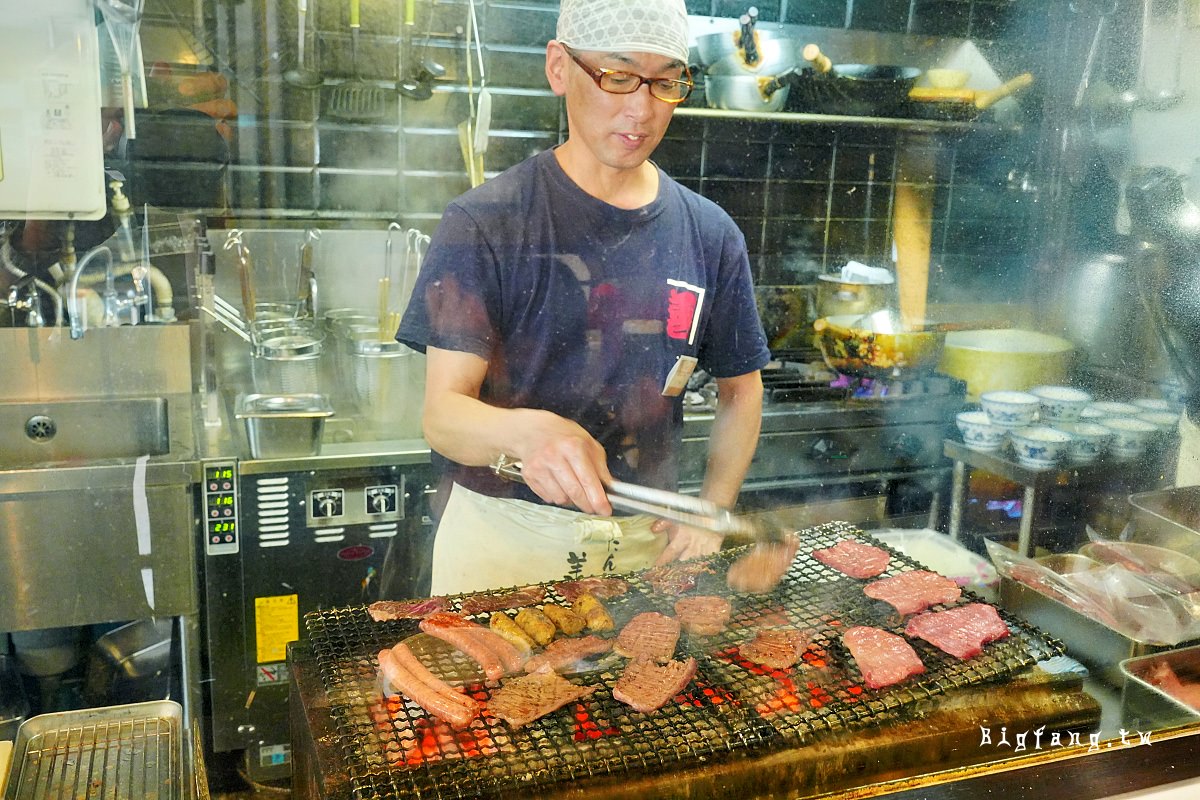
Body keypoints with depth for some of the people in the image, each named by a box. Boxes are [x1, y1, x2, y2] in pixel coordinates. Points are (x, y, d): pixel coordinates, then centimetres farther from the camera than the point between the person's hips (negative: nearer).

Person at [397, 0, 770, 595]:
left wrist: (712, 510, -2)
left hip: (643, 540, 3)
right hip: (501, 533, -3)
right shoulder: (484, 223, -10)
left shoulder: (710, 235, 0)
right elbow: (443, 413, -15)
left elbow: (741, 388, 12)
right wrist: (525, 432, -37)